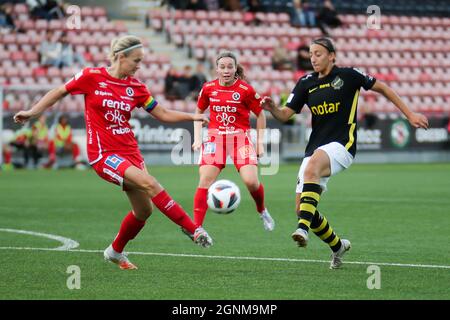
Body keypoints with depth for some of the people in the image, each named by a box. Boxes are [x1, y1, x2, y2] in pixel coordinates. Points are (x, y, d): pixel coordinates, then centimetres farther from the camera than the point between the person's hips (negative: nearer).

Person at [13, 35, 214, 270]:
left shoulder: (136, 87, 5)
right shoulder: (92, 76, -7)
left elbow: (163, 114, 10)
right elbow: (60, 92, 5)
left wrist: (192, 117, -2)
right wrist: (33, 111, 1)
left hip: (130, 152, 6)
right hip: (103, 153, -6)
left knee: (144, 210, 5)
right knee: (150, 184, -25)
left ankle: (115, 251, 30)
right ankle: (194, 230, -21)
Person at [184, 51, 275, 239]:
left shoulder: (245, 90, -6)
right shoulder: (208, 88, 3)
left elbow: (260, 115, 5)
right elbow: (199, 111, 19)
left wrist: (260, 142, 3)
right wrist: (197, 138, 10)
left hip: (240, 138, -2)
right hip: (215, 137, 2)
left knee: (251, 181, -15)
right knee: (205, 180, -13)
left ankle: (262, 211, 18)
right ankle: (196, 227, -11)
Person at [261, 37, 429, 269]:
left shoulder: (348, 75, -1)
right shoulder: (306, 83, 9)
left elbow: (381, 88, 10)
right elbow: (285, 115, 5)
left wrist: (410, 115, 10)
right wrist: (272, 108, -19)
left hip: (342, 144, -6)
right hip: (315, 148, 6)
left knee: (311, 168, -38)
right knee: (302, 207, -1)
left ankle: (303, 228, -47)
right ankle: (337, 245, 24)